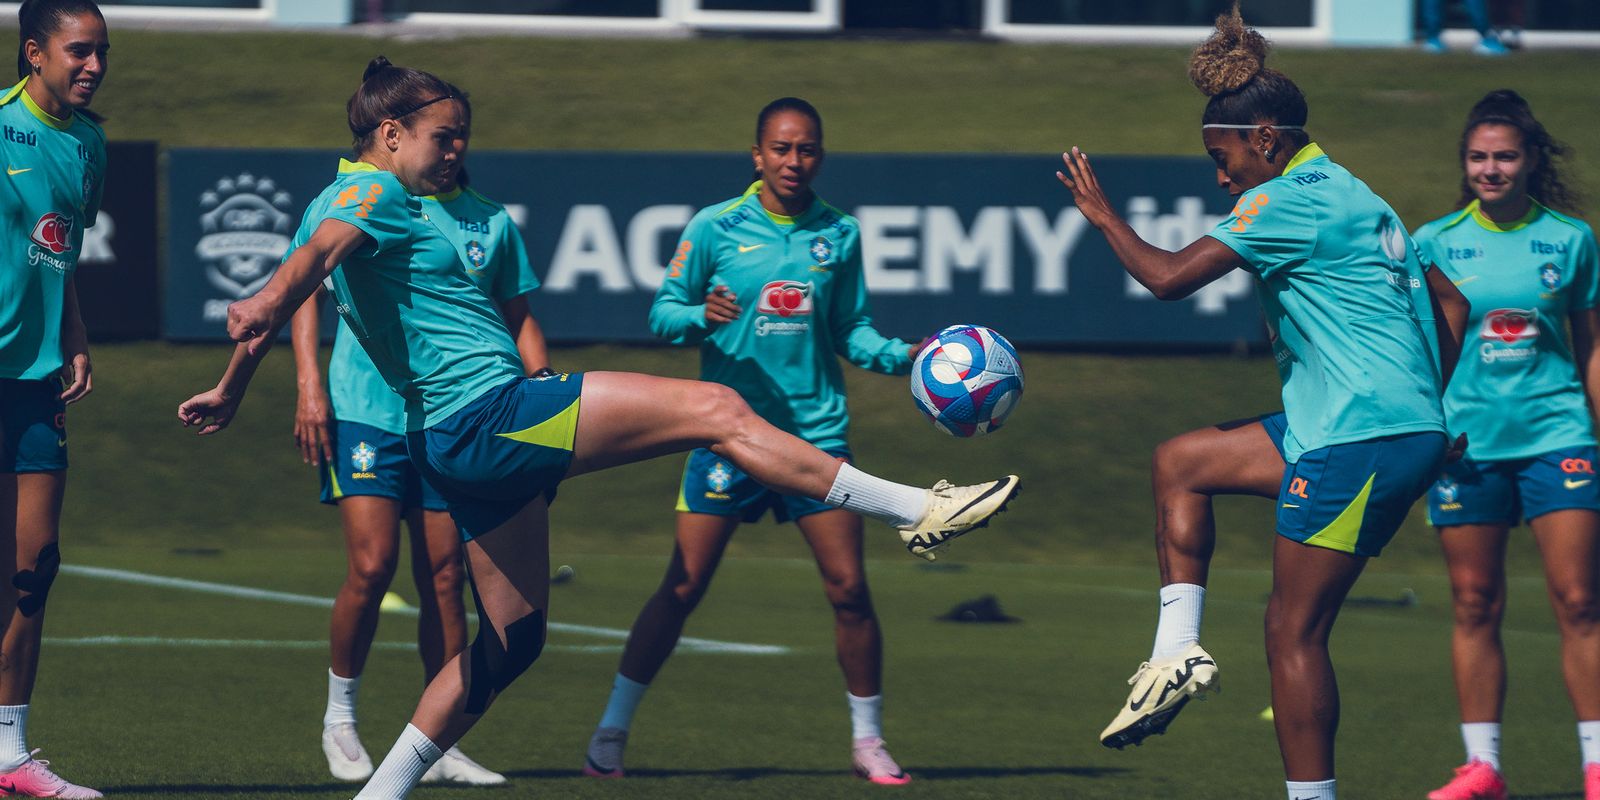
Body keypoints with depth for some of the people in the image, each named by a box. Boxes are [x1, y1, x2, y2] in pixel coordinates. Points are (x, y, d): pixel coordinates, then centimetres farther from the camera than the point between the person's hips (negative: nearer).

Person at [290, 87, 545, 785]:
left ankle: (437, 742, 9)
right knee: (372, 567, -14)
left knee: (444, 579, 2)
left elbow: (518, 317, 17)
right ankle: (340, 717, 6)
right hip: (366, 410, -3)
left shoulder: (492, 223, 9)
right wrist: (309, 387, -8)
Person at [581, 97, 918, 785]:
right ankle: (612, 732, 3)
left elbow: (850, 331, 13)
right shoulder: (716, 227, -2)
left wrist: (903, 357, -4)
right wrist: (701, 316, -20)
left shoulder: (839, 234, 6)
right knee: (684, 585, -6)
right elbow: (663, 311, 1)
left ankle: (868, 741, 12)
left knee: (849, 587, -2)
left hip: (816, 429, 2)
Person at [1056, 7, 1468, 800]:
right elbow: (1451, 306, 20)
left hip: (1359, 439, -10)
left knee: (1293, 630, -5)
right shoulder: (1352, 196, 18)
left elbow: (1169, 276, -14)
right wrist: (1429, 413, 21)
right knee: (1179, 461, 18)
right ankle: (1178, 651, 11)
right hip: (1408, 427, 10)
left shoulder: (1287, 201, -10)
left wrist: (1102, 215, 2)